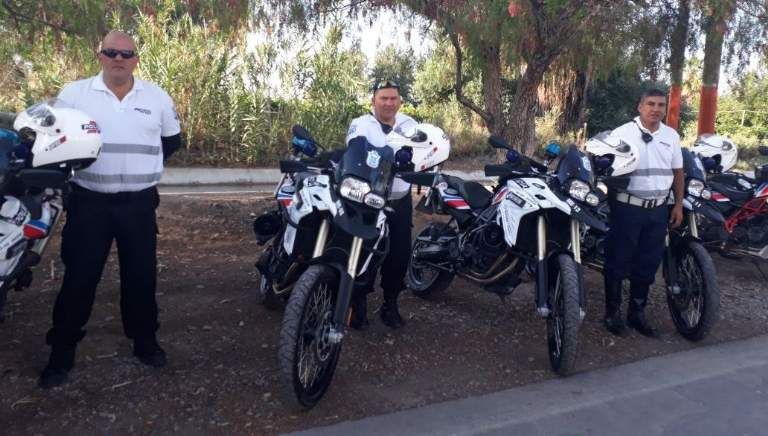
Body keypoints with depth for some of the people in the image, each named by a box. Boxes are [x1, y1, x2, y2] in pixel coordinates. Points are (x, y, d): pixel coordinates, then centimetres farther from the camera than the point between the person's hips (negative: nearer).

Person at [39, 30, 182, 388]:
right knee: (79, 277, 3)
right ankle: (62, 351, 17)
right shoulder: (73, 93, 0)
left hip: (139, 203, 1)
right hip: (88, 202, -1)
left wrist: (141, 163, 9)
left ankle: (144, 340, 27)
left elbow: (172, 140, 16)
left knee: (141, 275, 10)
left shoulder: (157, 98, 4)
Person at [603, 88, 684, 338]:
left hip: (658, 210, 5)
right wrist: (609, 203, -11)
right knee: (618, 261, 2)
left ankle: (637, 312, 24)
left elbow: (678, 172, 15)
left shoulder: (671, 136, 9)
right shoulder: (622, 133, -6)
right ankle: (613, 312, 15)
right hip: (627, 208, -5)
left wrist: (679, 205, 10)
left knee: (648, 263, 11)